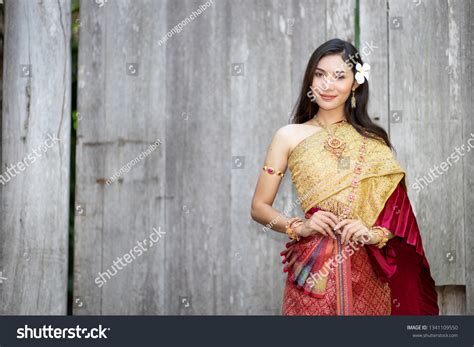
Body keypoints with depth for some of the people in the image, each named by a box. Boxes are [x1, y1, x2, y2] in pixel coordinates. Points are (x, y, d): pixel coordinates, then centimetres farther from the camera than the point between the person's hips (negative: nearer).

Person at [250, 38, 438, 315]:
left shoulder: (374, 142, 7)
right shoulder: (290, 137, 2)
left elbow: (398, 211, 6)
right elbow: (259, 207, 3)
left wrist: (374, 233, -13)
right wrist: (299, 227, -13)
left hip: (367, 274, 2)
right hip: (314, 272, -2)